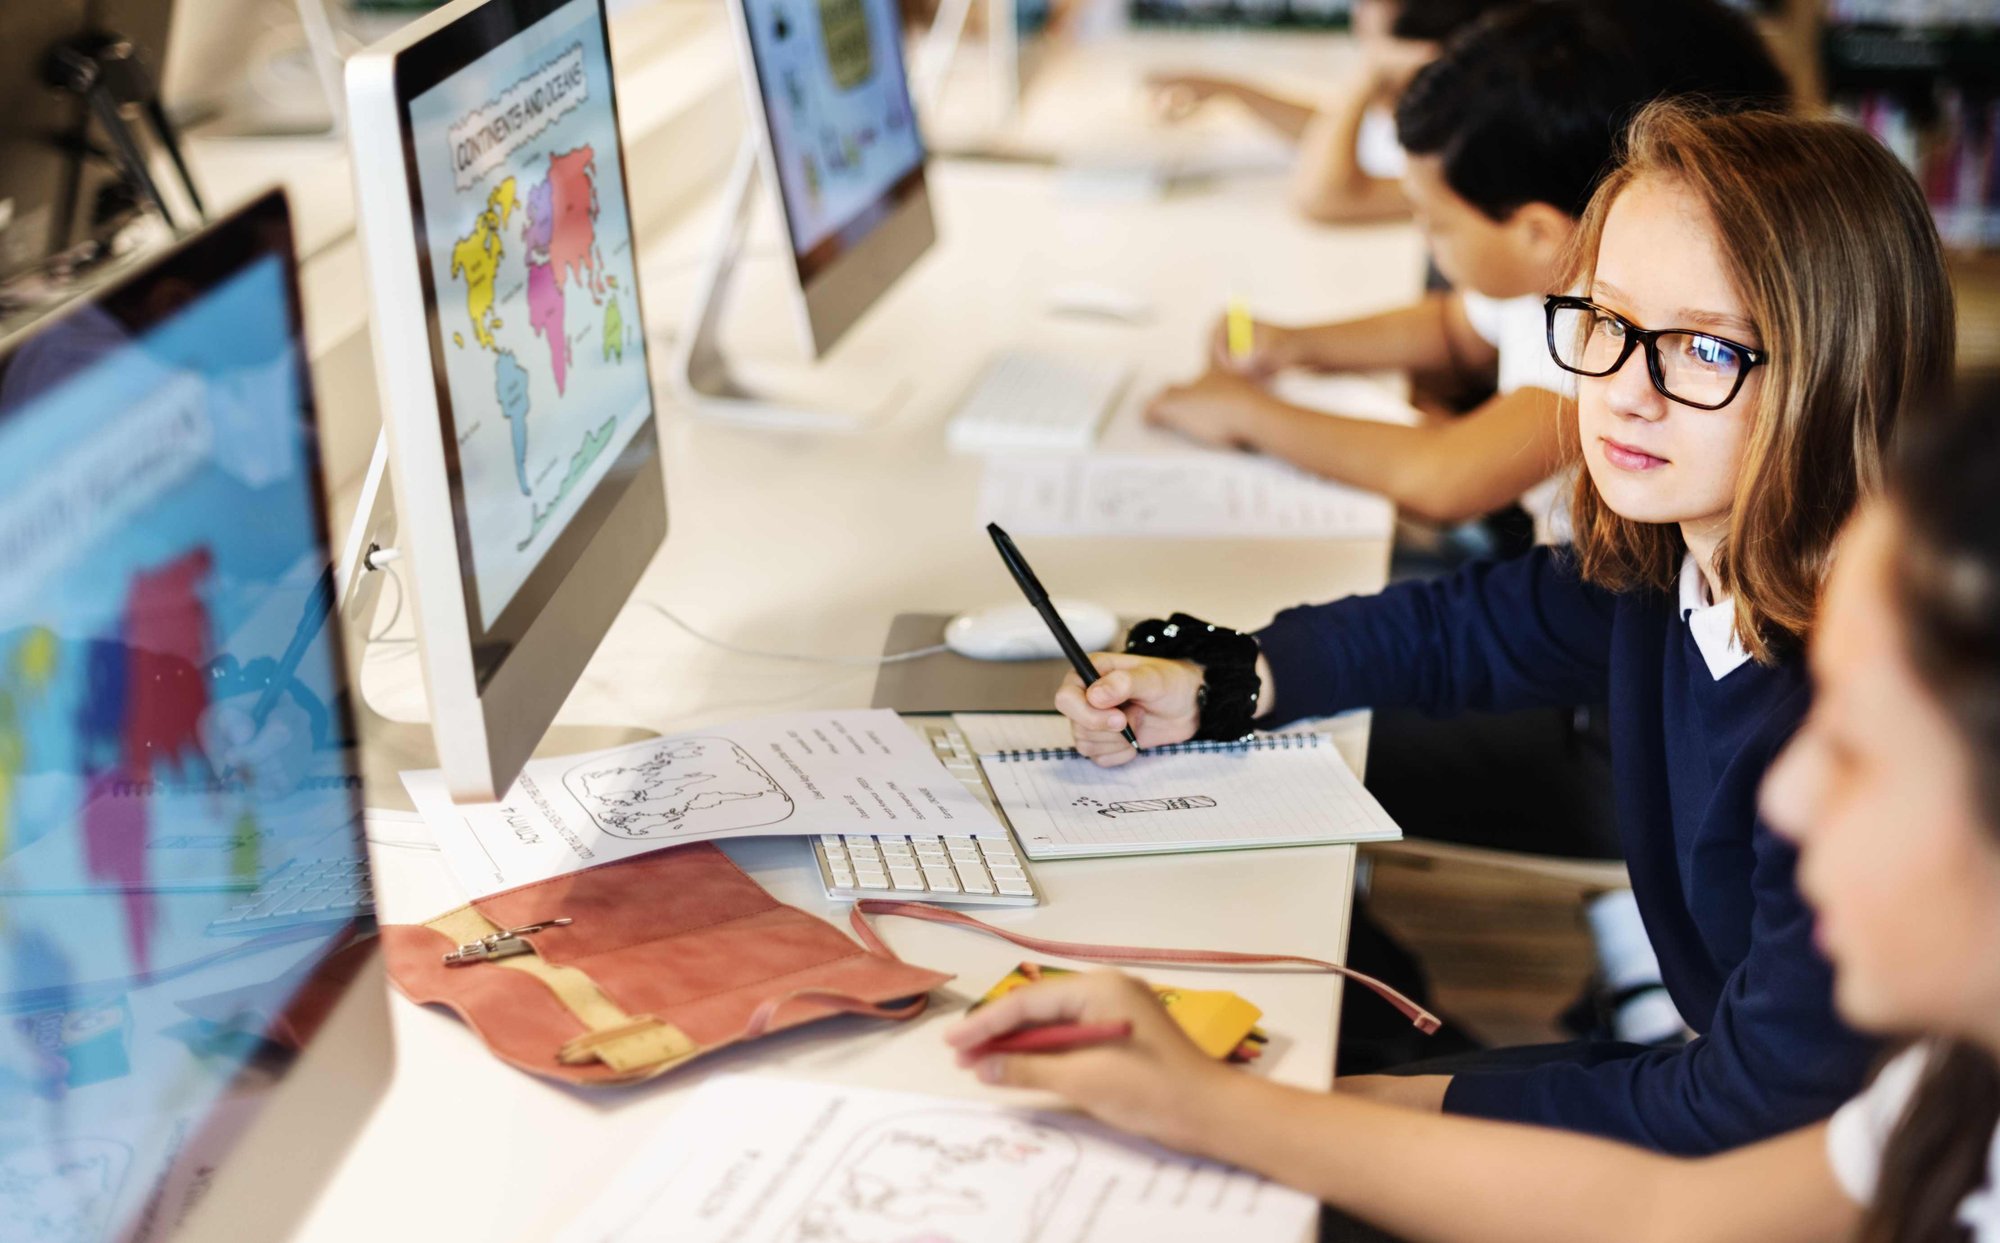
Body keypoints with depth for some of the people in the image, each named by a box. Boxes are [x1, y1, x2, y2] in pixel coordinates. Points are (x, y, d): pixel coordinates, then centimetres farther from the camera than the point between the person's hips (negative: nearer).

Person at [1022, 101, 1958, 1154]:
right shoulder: (1656, 571, -7)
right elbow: (1459, 627, 14)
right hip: (1705, 1068, 7)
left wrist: (1431, 1106, -20)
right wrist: (1209, 688, 4)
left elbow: (1762, 1112, -27)